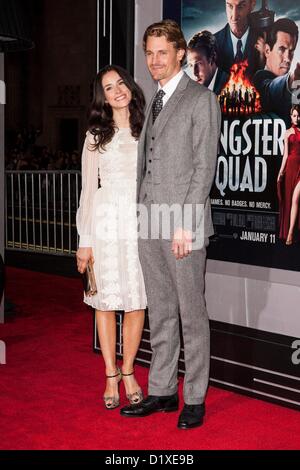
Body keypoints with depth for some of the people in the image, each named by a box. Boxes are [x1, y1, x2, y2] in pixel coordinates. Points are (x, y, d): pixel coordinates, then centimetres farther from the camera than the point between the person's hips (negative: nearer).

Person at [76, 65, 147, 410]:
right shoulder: (96, 135, 6)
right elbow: (88, 188, 5)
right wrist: (84, 240, 1)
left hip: (140, 222, 1)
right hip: (106, 222, -1)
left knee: (137, 302, 2)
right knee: (106, 302, 3)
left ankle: (128, 372, 17)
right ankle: (111, 376, 15)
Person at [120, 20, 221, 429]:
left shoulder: (201, 99, -3)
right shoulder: (154, 102, 19)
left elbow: (204, 167, -10)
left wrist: (185, 223, -16)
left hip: (183, 225, -7)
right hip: (149, 225, 7)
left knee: (191, 314, 1)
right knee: (160, 314, 12)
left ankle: (195, 399, 11)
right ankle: (162, 392, 22)